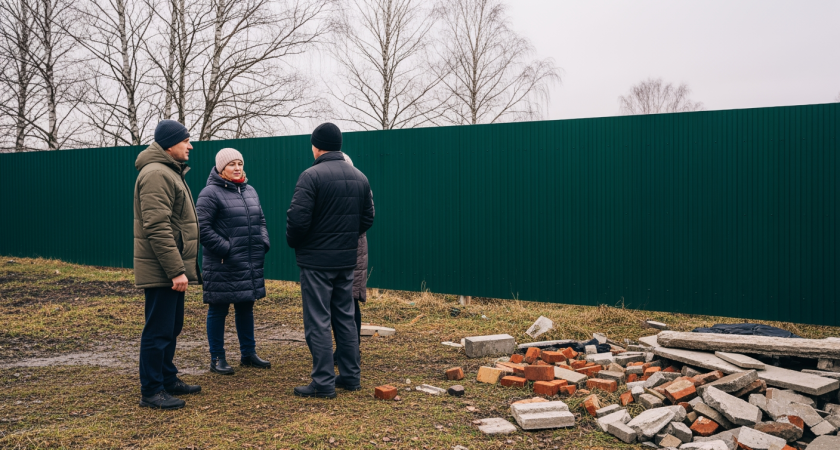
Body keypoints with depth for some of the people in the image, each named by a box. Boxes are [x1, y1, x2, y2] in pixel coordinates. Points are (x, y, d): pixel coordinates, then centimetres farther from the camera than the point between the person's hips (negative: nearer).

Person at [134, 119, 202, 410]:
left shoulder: (169, 172, 18)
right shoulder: (156, 174, -16)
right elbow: (157, 228, -23)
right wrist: (176, 271, -24)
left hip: (171, 270, 11)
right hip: (160, 270, -10)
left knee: (171, 328, 18)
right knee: (158, 331, -3)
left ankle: (168, 380, 29)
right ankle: (151, 391, 6)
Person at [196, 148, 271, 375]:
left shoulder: (250, 191, 14)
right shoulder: (211, 193, -9)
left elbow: (261, 220, 21)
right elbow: (203, 228, -15)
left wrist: (263, 243, 6)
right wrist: (224, 248, -18)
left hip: (250, 264, 7)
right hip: (222, 266, -7)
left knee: (246, 307, 15)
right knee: (218, 310, 3)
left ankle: (248, 353, 27)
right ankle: (217, 358, 14)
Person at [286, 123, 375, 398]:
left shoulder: (312, 176, -14)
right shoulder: (359, 177, 8)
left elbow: (298, 218, -18)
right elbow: (367, 218, 12)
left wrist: (294, 243, 0)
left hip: (316, 260, -7)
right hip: (347, 261, 7)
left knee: (318, 322, 0)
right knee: (345, 318, 15)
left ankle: (324, 383, 3)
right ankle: (350, 376, 22)